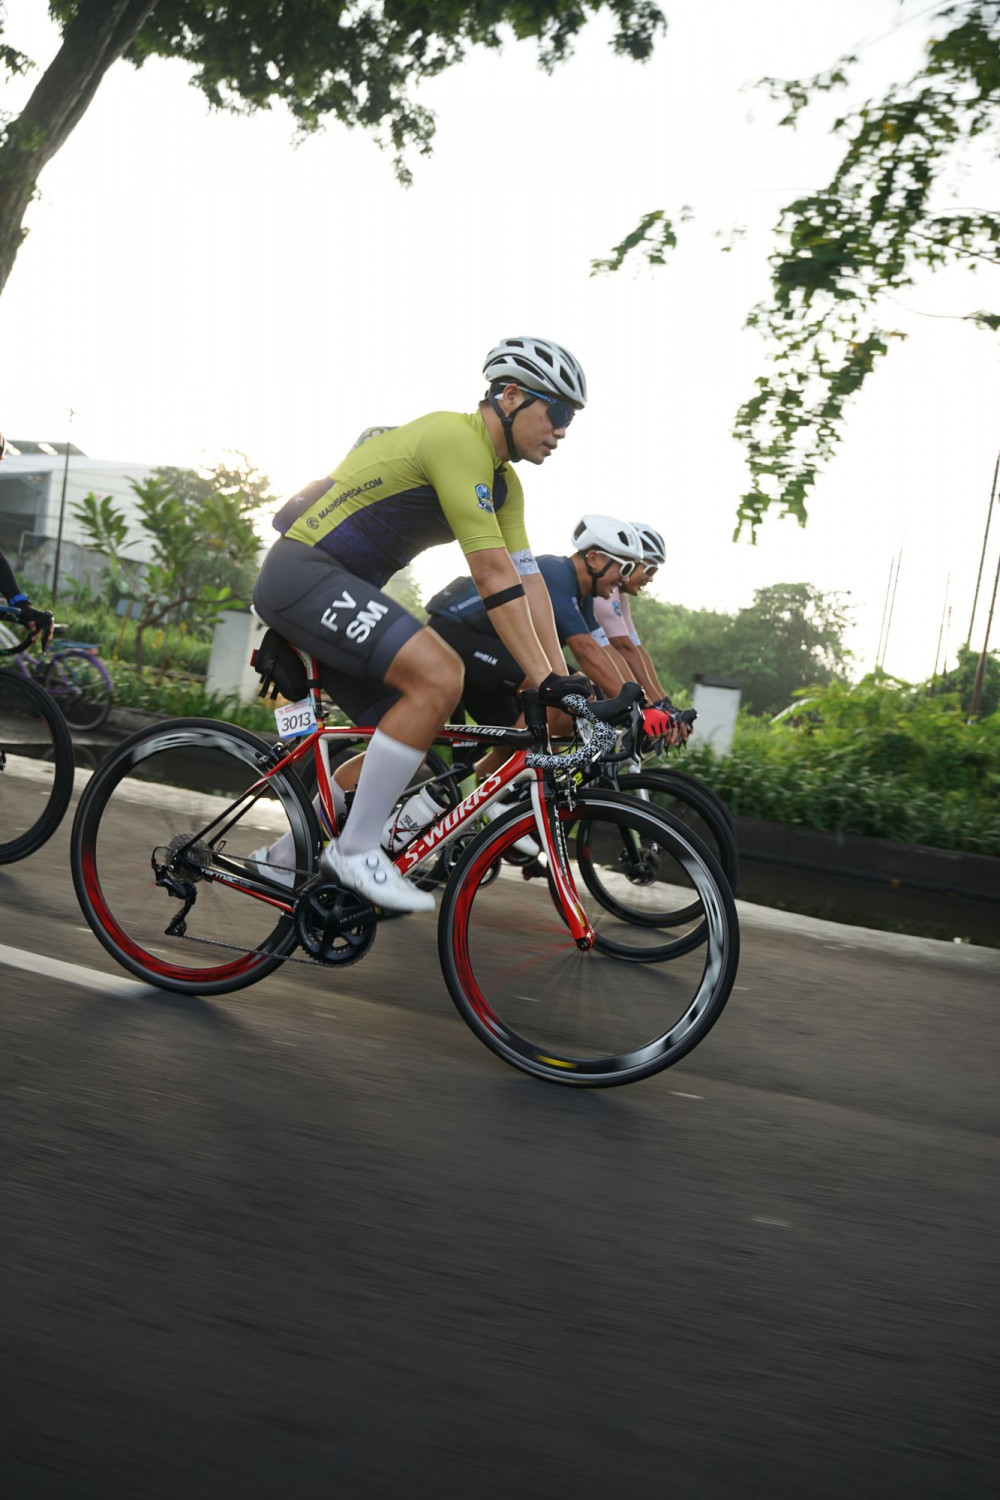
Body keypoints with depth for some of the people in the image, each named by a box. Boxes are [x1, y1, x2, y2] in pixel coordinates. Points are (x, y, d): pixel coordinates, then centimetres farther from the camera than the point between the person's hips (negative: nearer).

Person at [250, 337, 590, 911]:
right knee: (439, 676, -27)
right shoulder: (456, 438, -17)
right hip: (304, 571, -11)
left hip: (338, 590, 11)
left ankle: (289, 854, 20)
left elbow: (528, 579, 8)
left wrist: (562, 681, -1)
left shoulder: (503, 484, 14)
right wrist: (545, 679, -25)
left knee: (411, 735, 9)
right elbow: (493, 573, -24)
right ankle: (357, 850, -16)